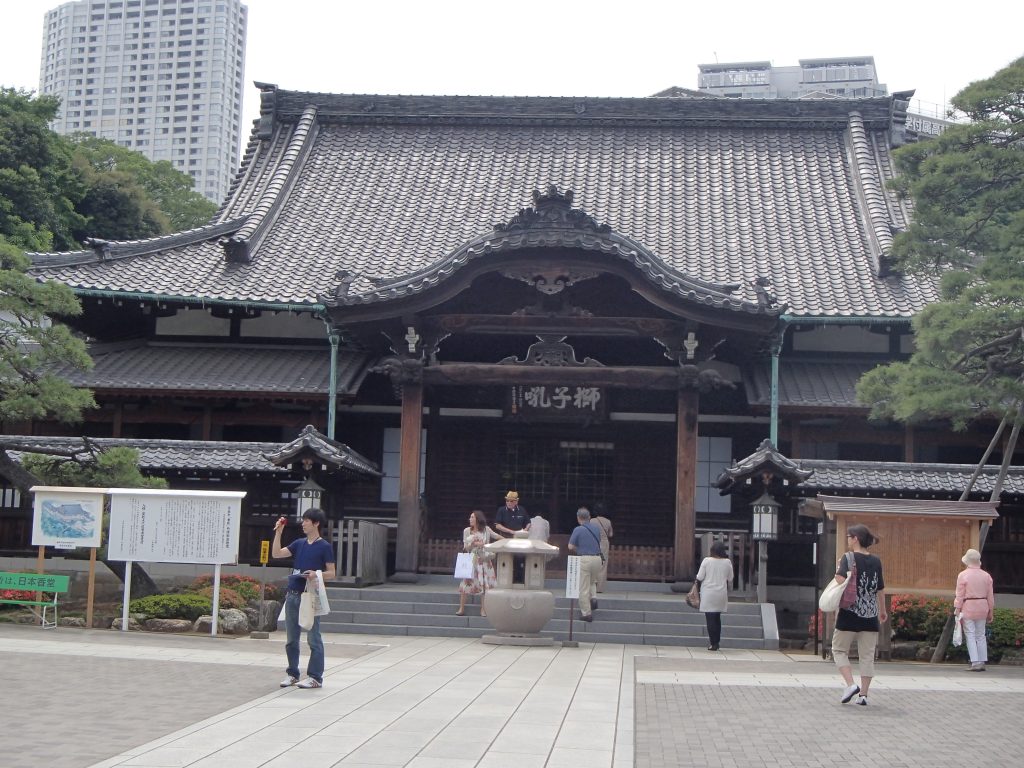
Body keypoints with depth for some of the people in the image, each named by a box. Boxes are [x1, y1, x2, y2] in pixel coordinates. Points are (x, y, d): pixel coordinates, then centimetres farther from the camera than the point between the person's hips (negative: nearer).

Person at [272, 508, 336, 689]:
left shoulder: (324, 547, -2)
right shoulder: (299, 543, 14)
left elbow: (331, 573, -2)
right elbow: (277, 553, 9)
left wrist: (316, 574, -20)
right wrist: (278, 532, 3)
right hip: (292, 594, 6)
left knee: (313, 638, -4)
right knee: (291, 638, 11)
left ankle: (315, 677, -1)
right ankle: (292, 673, 21)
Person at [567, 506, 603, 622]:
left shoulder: (578, 530, -8)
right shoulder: (596, 528, 8)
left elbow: (571, 547, -7)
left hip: (584, 559, -5)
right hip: (597, 558, 5)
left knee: (584, 588, 2)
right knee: (593, 581, 29)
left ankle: (586, 613, 4)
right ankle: (594, 597, 5)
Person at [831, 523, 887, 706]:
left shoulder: (849, 558, -8)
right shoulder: (876, 561, 7)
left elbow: (841, 580, -23)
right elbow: (881, 589, 14)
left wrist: (837, 571, -1)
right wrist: (883, 610, 27)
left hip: (850, 614, -4)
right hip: (870, 615, 4)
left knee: (839, 649, 10)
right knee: (867, 655, 9)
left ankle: (850, 684, -7)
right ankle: (864, 694, 8)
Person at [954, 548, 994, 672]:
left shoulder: (963, 575, -8)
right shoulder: (986, 576, 5)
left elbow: (960, 595, -9)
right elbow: (990, 596, 8)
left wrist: (957, 610, -5)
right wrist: (990, 612, 15)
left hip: (968, 607, -4)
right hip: (982, 608, 4)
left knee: (970, 635, -1)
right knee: (981, 635, 12)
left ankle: (975, 662, -7)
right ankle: (982, 662, 13)